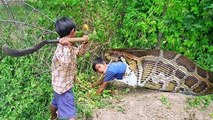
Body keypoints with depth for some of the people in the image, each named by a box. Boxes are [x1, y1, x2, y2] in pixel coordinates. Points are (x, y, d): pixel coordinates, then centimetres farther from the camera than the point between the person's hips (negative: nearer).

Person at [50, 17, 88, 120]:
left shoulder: (68, 46, 1)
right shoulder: (62, 48, -30)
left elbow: (79, 52, 18)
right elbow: (65, 63, -48)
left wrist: (84, 43, 1)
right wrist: (67, 47, -53)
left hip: (61, 84, 11)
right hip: (63, 85, -11)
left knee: (56, 102, 36)